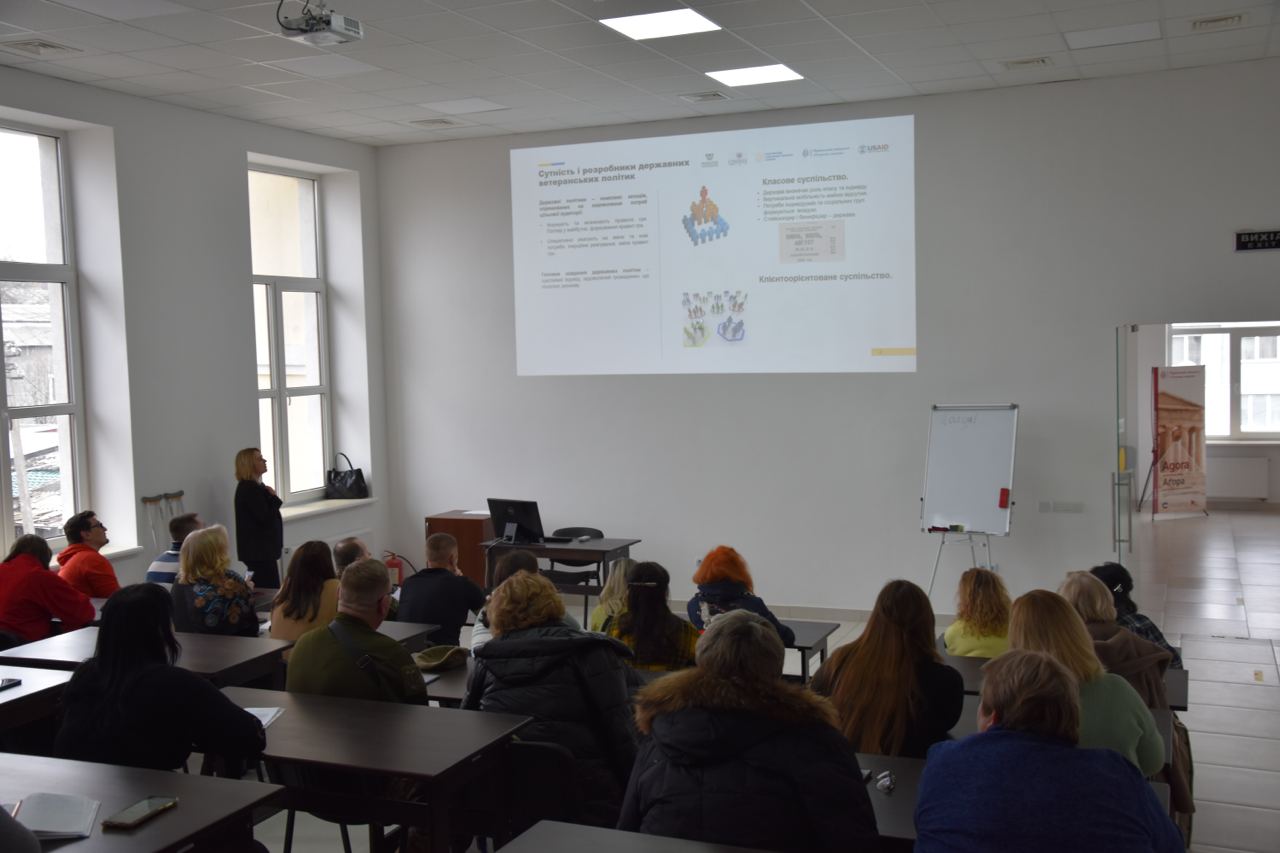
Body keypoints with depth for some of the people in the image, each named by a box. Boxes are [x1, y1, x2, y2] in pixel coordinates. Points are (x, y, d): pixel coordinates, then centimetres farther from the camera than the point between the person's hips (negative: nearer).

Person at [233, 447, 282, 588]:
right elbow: (265, 518, -22)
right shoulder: (248, 489, -17)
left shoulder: (255, 486, 15)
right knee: (271, 590, -13)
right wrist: (274, 498, -10)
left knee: (263, 590, 11)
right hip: (259, 549, -11)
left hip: (260, 548, 11)